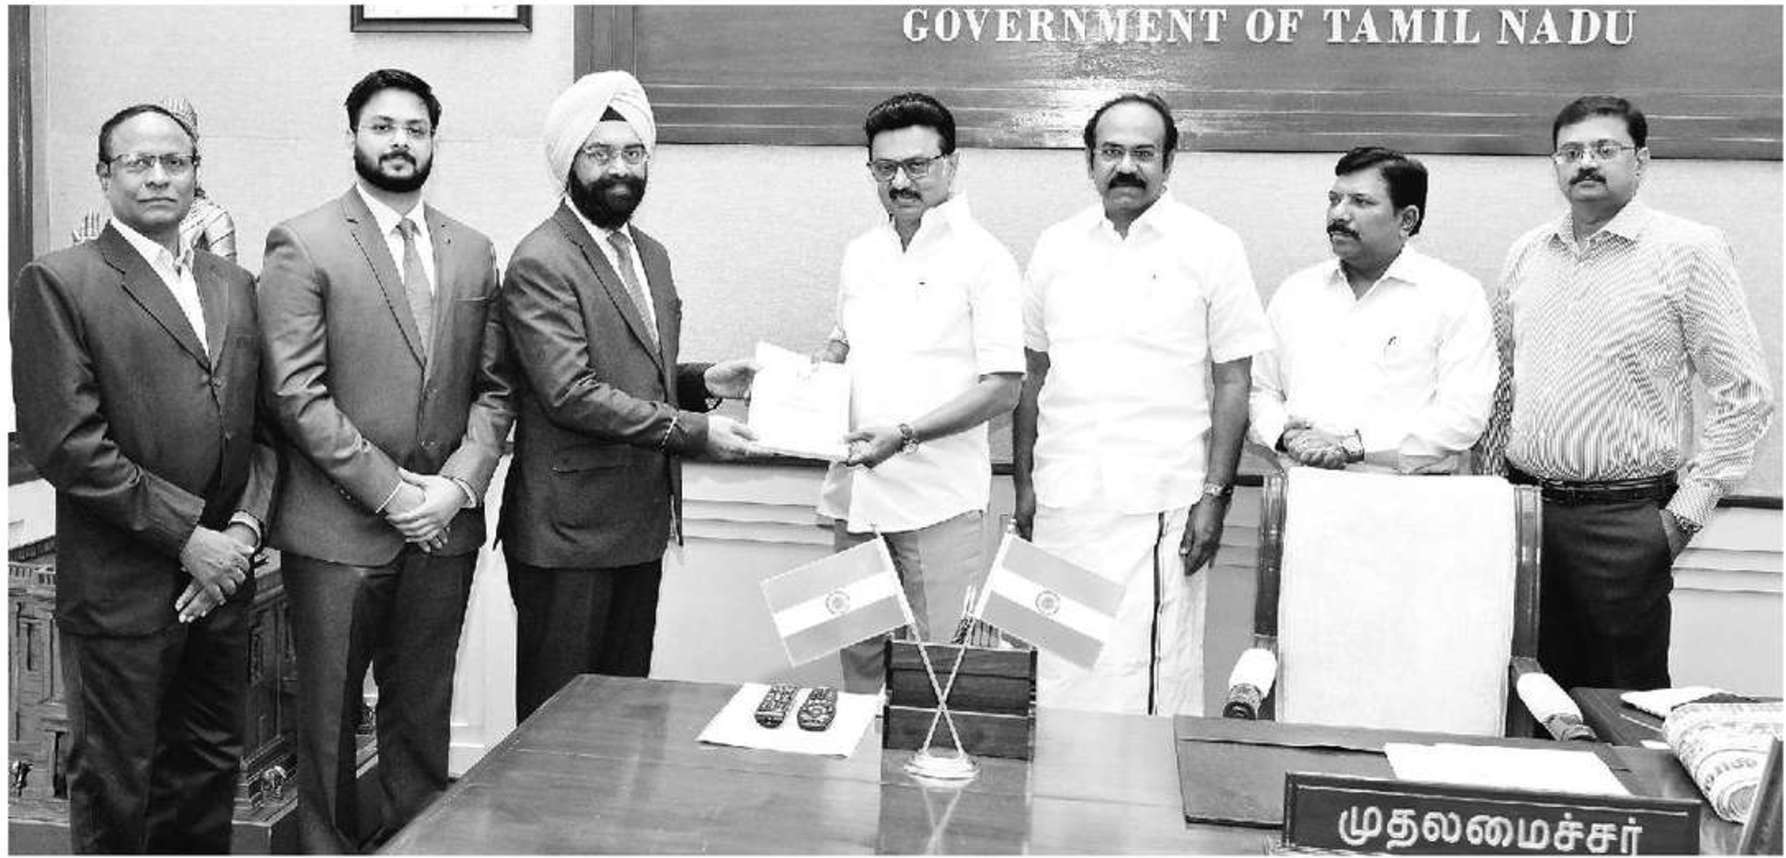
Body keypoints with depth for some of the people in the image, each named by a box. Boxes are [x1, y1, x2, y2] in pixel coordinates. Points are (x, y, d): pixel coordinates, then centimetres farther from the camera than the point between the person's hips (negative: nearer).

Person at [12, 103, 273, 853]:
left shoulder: (235, 284, 13)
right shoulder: (58, 282, -6)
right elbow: (65, 441, -14)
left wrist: (245, 526, -4)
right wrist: (185, 536, -15)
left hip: (221, 574, 5)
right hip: (120, 586, -5)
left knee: (209, 770, 16)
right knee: (113, 789, 7)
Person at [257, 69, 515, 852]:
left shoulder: (473, 251, 10)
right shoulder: (302, 245, -4)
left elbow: (494, 387, 9)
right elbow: (297, 395, -11)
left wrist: (458, 484, -6)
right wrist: (390, 491, -13)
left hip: (444, 524, 4)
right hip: (337, 528, -4)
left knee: (423, 712, 13)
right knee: (329, 717, 7)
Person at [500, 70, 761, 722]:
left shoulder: (651, 255, 15)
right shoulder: (541, 261, -13)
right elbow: (571, 394, -21)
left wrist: (702, 381, 3)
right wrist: (694, 431, -21)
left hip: (641, 525, 8)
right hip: (567, 532, -8)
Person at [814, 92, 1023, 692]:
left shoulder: (982, 258, -6)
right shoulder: (860, 254, 12)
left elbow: (1003, 389, -10)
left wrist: (904, 435, -20)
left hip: (938, 500, -5)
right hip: (855, 491, 6)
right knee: (859, 657, 13)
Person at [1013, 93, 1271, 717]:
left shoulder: (1210, 247, 0)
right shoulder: (1056, 247, 10)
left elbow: (1232, 381, -1)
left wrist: (1215, 495, -7)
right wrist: (1024, 484, 11)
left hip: (1159, 506, -3)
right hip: (1062, 499, 4)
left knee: (1153, 681, -4)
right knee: (1060, 677, 8)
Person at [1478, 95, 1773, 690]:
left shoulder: (1688, 251, -4)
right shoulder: (1527, 254, 11)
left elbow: (1744, 392, -6)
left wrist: (1688, 510, -9)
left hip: (1626, 521, -4)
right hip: (1523, 506, 4)